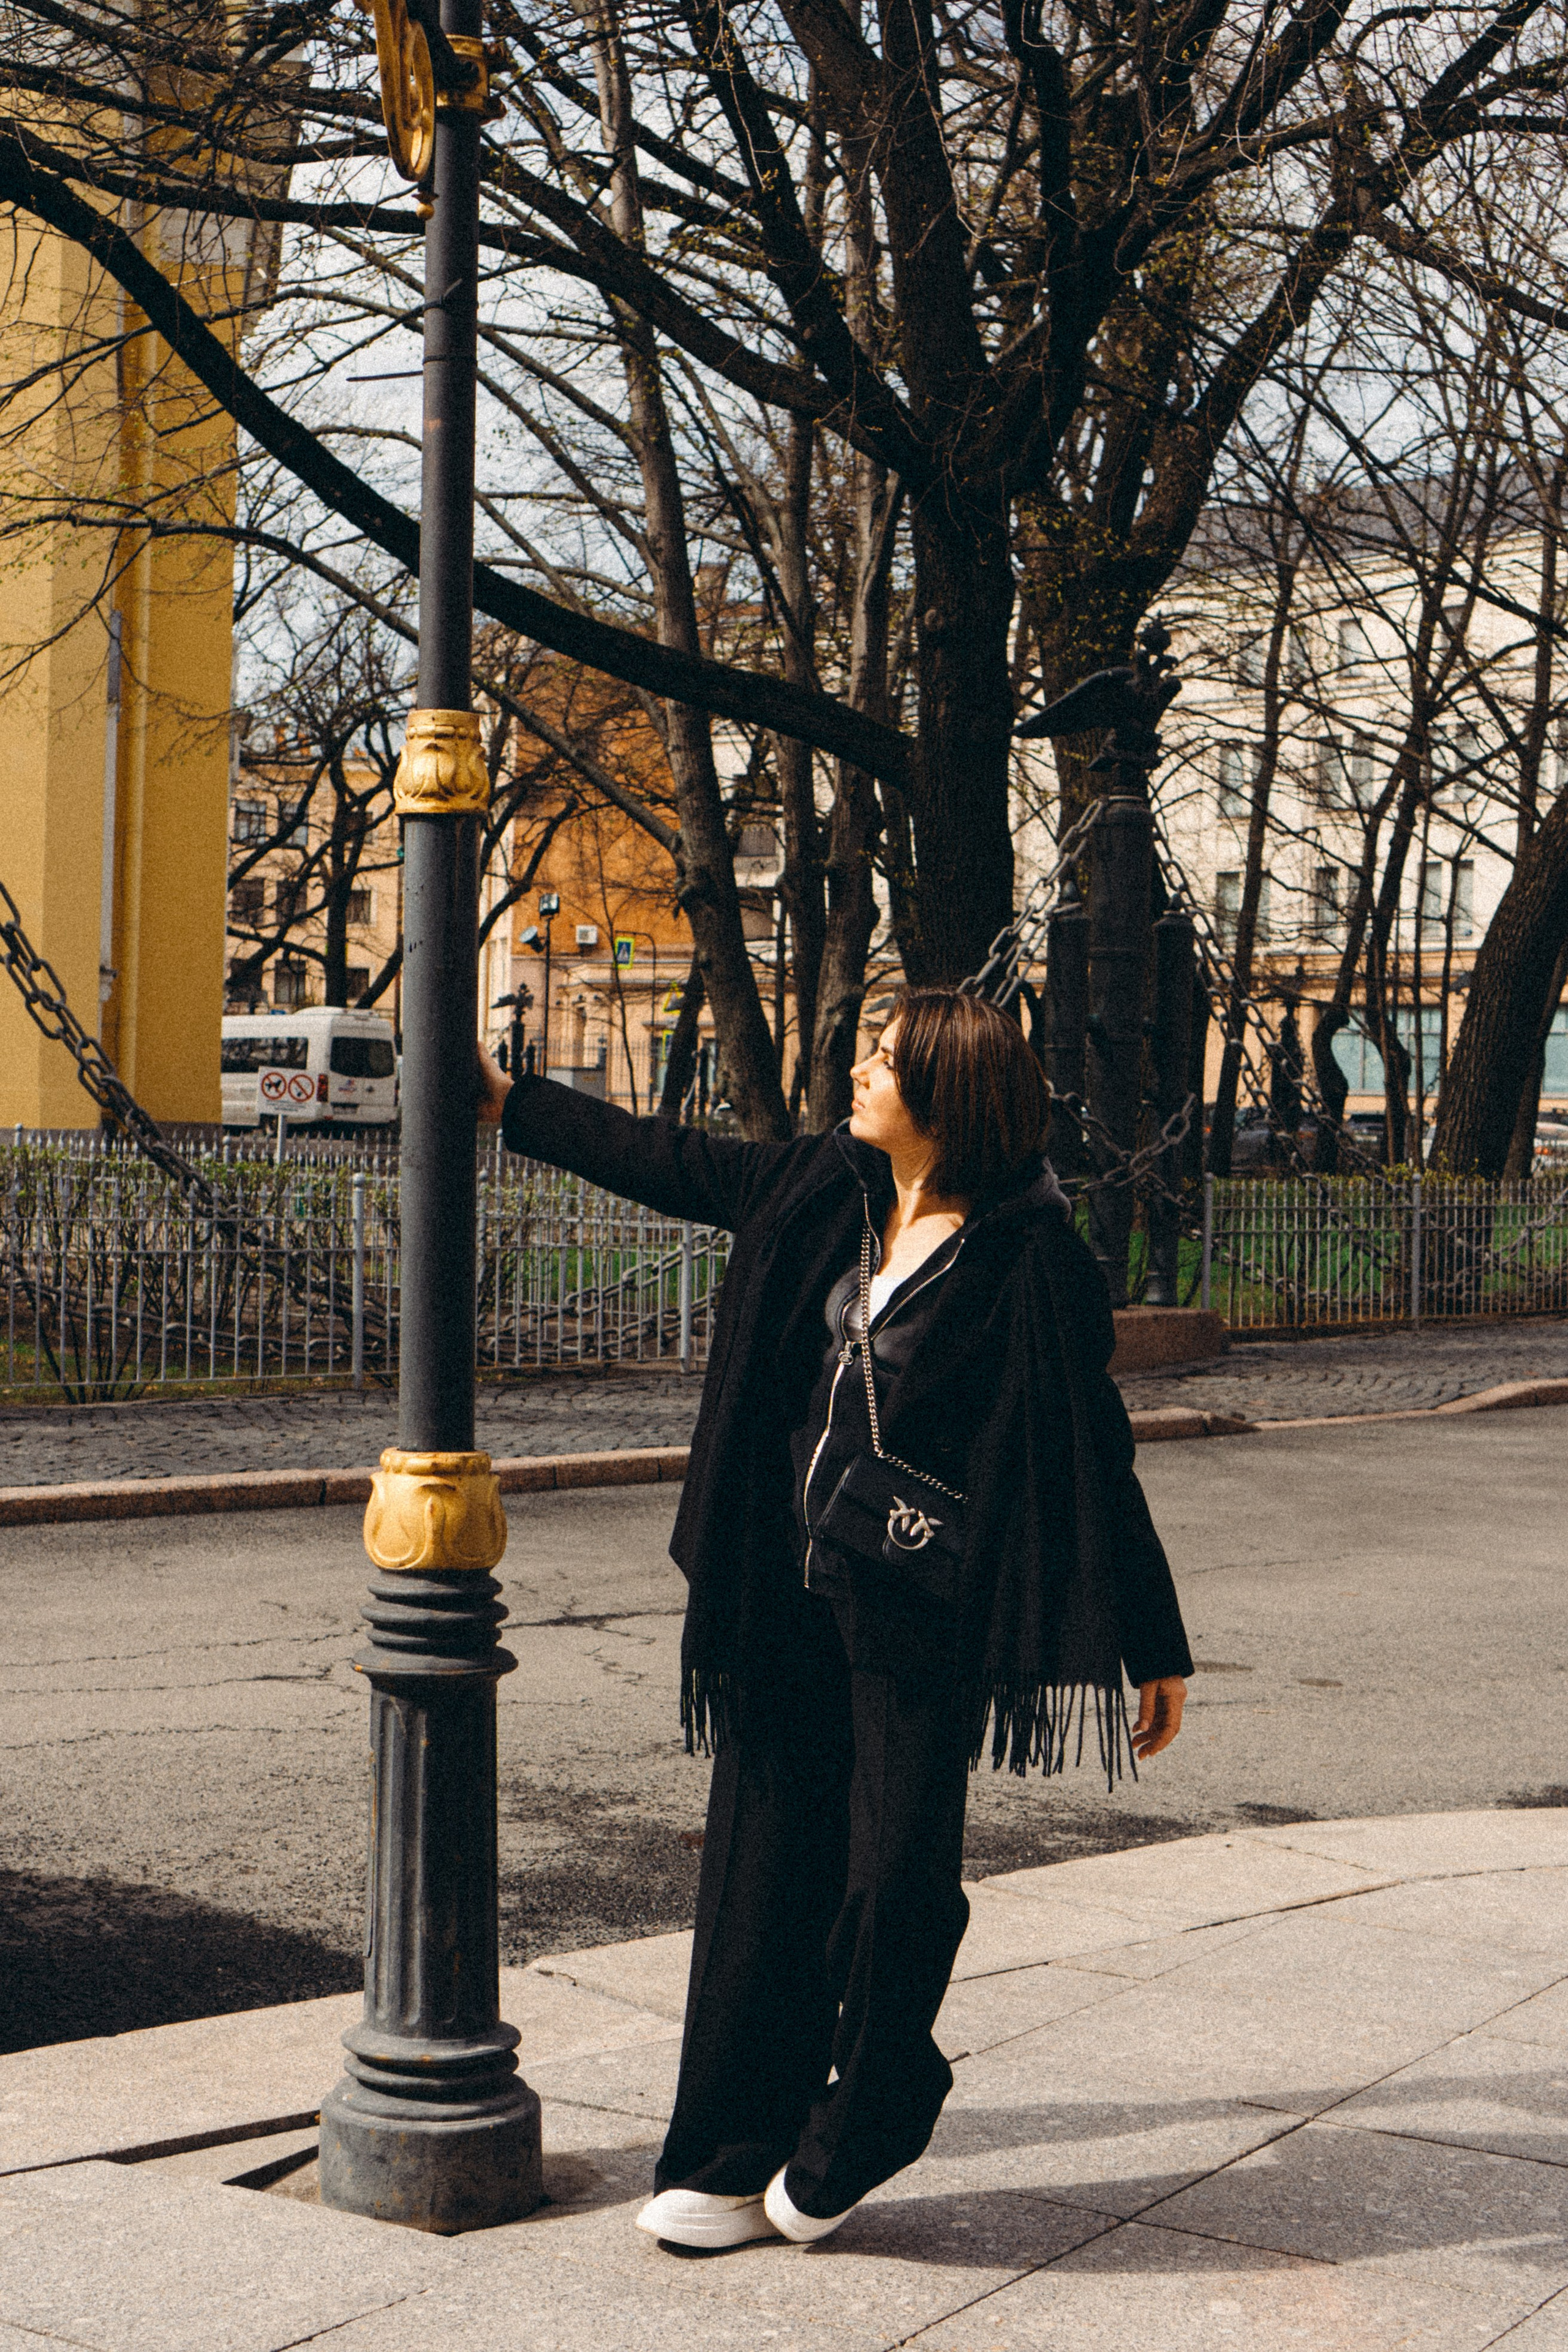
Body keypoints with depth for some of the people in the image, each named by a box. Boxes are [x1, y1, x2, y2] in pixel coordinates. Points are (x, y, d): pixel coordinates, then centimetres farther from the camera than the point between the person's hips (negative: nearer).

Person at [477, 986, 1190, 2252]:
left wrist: (1156, 1649, -9)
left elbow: (1095, 1458, -11)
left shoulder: (1029, 1259, -13)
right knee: (763, 1867, 10)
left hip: (920, 1618, -6)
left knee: (894, 1876, -1)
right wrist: (508, 1102, 24)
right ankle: (733, 2158, 20)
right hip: (791, 1593, 6)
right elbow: (667, 1162, 19)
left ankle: (855, 2134, 25)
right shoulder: (825, 1189, 5)